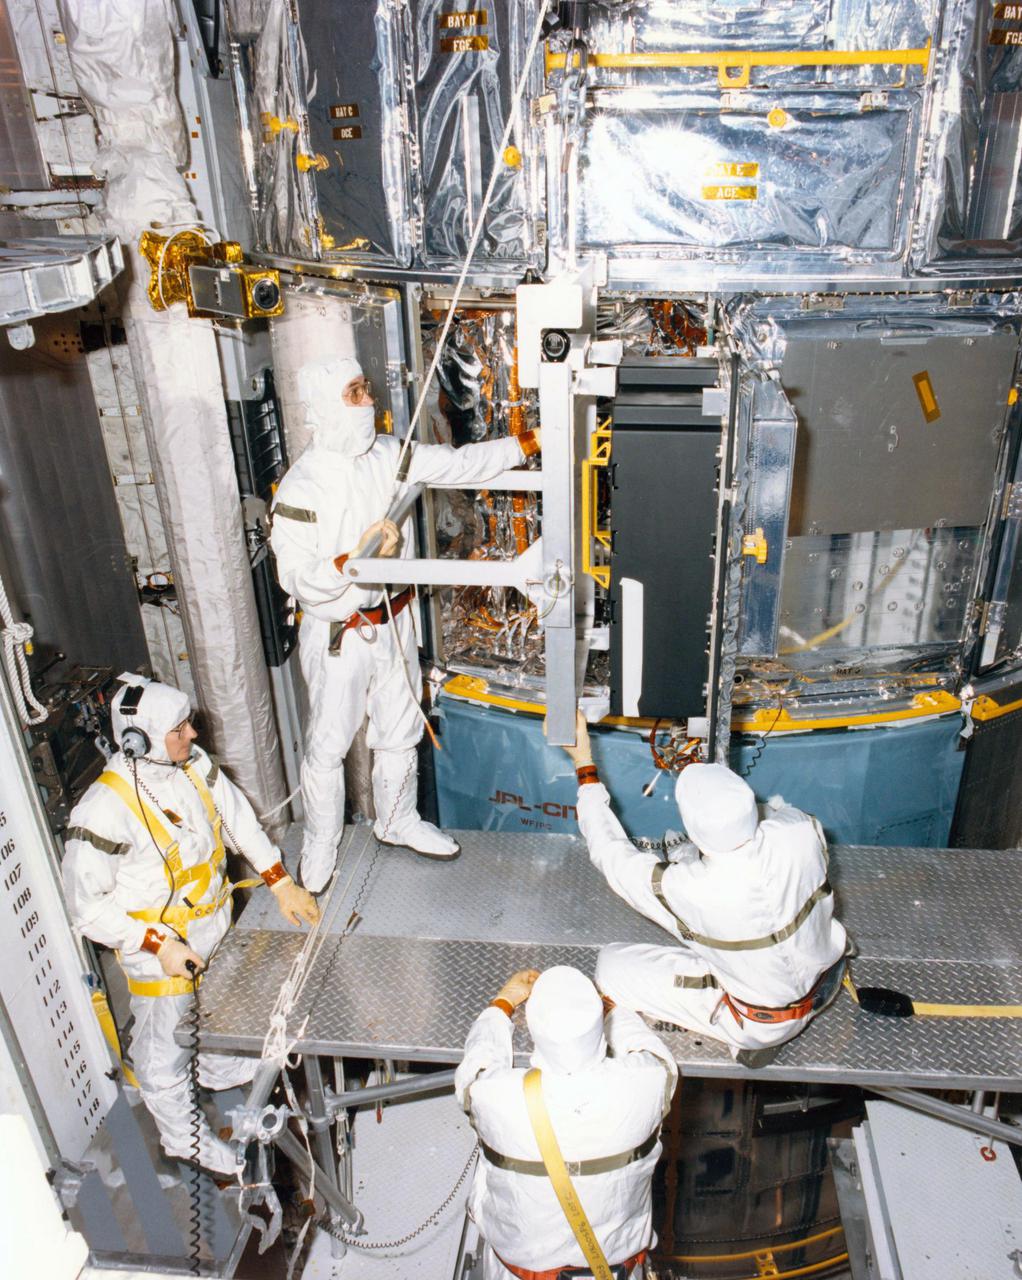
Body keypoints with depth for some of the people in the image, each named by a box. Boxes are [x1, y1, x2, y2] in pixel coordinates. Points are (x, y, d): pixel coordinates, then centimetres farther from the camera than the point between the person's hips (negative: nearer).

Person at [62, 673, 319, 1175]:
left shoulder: (193, 765, -14)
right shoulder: (104, 811, -32)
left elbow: (238, 818, 2)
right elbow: (87, 907, -22)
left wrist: (281, 883, 0)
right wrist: (159, 945, -26)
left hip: (215, 927, 6)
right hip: (156, 950, -6)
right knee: (165, 1046, 17)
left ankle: (225, 1068, 63)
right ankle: (185, 1136, 44)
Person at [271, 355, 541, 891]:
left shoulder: (388, 456, -3)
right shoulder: (302, 488, -19)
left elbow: (459, 463, 2)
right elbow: (297, 578, -21)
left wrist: (528, 441, -1)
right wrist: (356, 559, -35)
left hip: (392, 620, 6)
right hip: (337, 635, -5)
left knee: (399, 730, 20)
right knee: (328, 744, 9)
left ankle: (398, 821, 43)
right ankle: (319, 846, 31)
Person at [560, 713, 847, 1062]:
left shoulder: (687, 892, -37)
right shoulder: (800, 830, -28)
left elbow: (612, 853, -19)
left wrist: (584, 765, -14)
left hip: (763, 1025, -5)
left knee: (611, 965, -1)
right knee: (689, 858, 7)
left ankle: (744, 1038, 6)